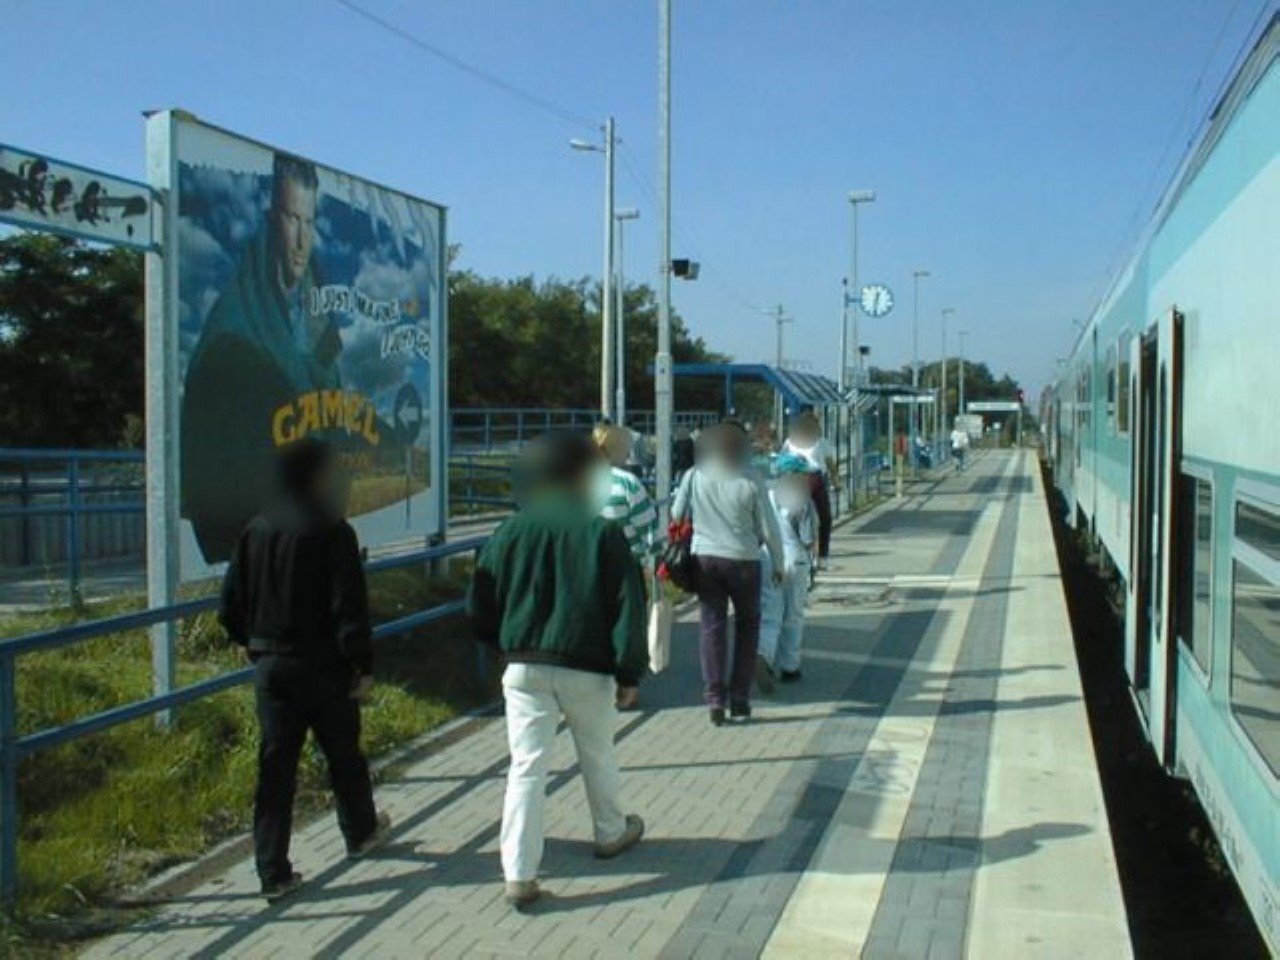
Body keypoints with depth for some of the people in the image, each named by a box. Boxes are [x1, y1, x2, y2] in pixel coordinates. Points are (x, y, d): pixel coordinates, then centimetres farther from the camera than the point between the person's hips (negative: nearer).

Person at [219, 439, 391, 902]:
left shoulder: (256, 529, 4)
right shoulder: (332, 532, -14)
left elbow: (232, 605, 8)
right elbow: (349, 605, -17)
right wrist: (363, 664, -11)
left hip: (270, 666, 4)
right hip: (322, 666, -4)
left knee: (275, 765, 6)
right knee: (343, 754, 17)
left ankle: (273, 871, 6)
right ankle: (360, 832, 38)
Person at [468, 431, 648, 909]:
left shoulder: (511, 532, -1)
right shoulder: (603, 533, -9)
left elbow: (479, 605, 4)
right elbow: (627, 606, -10)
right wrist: (629, 672, -3)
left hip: (524, 668, 1)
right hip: (587, 668, -1)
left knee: (527, 766, 1)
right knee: (597, 757, 21)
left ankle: (519, 875, -3)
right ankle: (611, 833, 42)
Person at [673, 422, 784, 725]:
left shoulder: (694, 477, -3)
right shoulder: (750, 484, -9)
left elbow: (677, 516, 5)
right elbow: (769, 530, -3)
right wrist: (779, 564, 9)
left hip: (704, 558, 2)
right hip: (743, 561, -1)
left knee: (712, 626, 7)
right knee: (747, 625, 15)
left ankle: (714, 699, -1)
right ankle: (739, 699, 14)